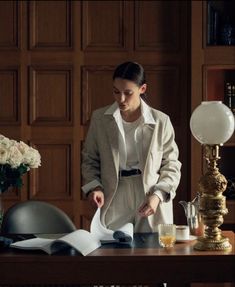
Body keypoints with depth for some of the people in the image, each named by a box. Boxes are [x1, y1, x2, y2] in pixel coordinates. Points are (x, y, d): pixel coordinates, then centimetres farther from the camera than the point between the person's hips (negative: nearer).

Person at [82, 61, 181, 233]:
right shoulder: (100, 119, 3)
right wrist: (94, 187, -6)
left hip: (151, 206, 0)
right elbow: (90, 160, 11)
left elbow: (171, 165, 4)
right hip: (113, 204, 1)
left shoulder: (161, 121, -1)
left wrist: (157, 195, -10)